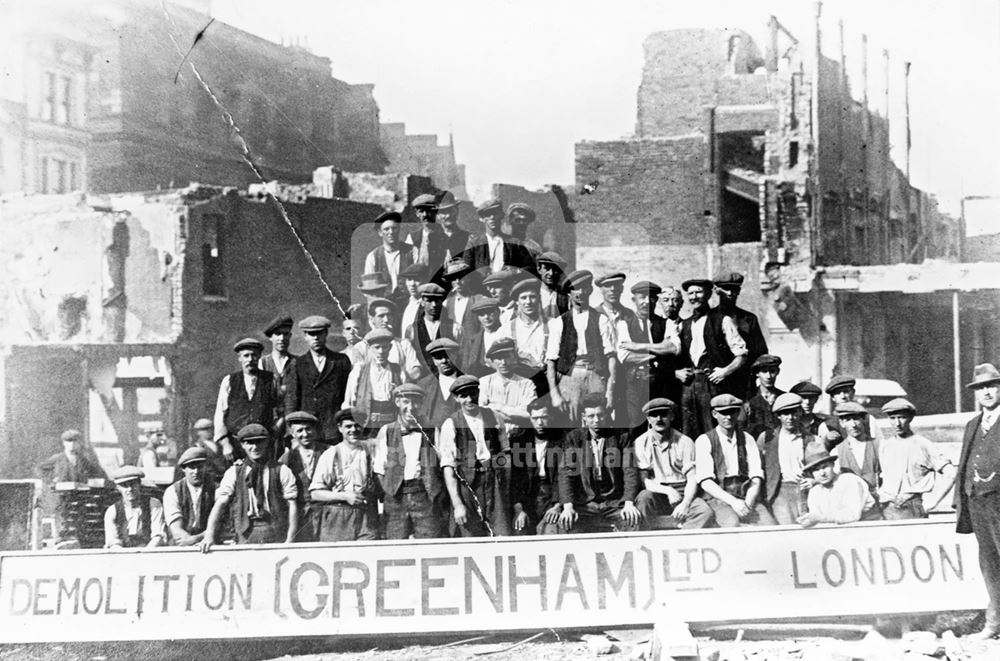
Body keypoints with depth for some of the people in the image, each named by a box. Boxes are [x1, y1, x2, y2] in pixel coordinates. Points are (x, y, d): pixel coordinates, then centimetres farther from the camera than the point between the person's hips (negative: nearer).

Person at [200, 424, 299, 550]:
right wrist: (209, 536, -12)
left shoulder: (281, 471, 9)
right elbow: (220, 503, 3)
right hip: (246, 537, 1)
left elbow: (292, 506, 4)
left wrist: (289, 541, -7)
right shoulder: (234, 473, 12)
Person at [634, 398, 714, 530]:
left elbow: (692, 479, -1)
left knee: (706, 513, -28)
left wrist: (685, 504, -20)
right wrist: (668, 491, -21)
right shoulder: (641, 443, 1)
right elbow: (643, 480, -5)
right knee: (644, 497, -35)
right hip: (656, 494, -1)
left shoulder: (685, 442, 4)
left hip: (683, 495, 1)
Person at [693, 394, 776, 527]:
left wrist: (749, 502, -13)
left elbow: (756, 476, 8)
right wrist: (732, 501, -18)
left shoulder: (747, 439, 15)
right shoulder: (704, 441, 4)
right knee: (732, 523, -35)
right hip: (718, 497, -3)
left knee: (770, 524, -25)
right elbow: (705, 481, -6)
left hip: (746, 495, 3)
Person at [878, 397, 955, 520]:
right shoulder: (884, 445, 13)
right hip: (886, 509, 4)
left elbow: (951, 474, -3)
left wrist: (935, 502, -5)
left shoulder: (922, 444, 1)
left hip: (912, 509, -4)